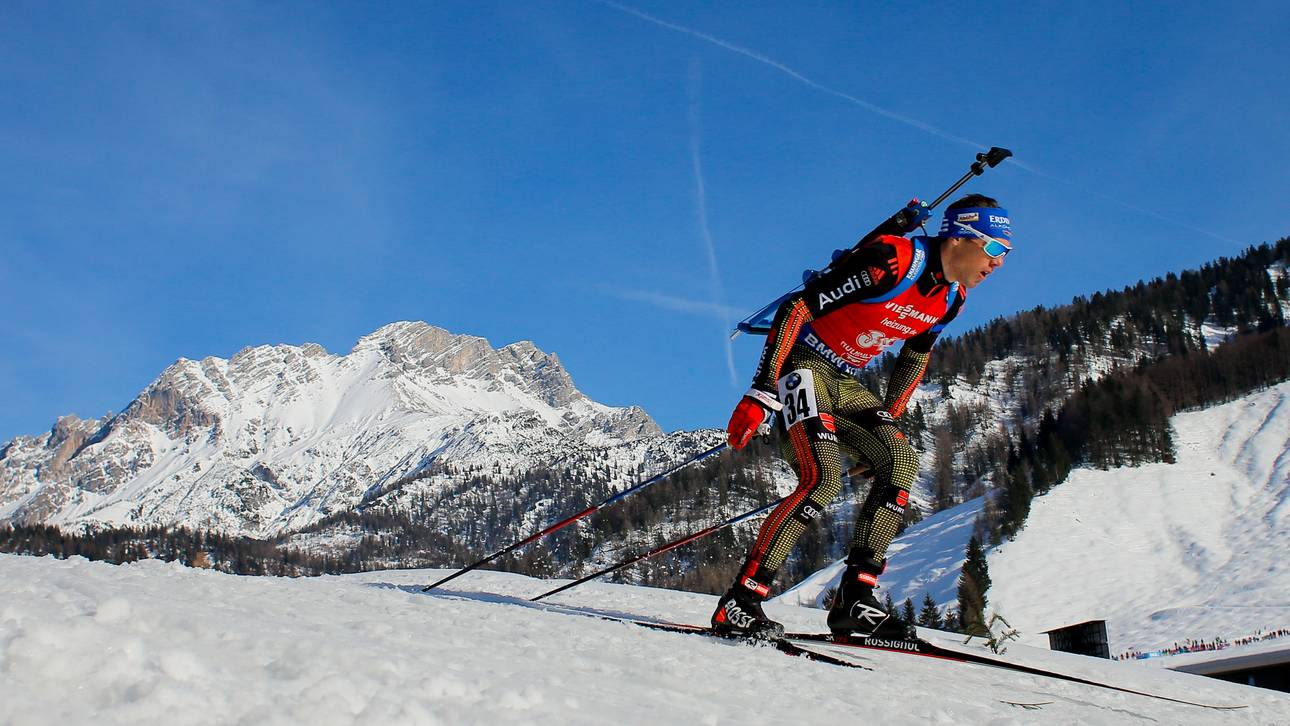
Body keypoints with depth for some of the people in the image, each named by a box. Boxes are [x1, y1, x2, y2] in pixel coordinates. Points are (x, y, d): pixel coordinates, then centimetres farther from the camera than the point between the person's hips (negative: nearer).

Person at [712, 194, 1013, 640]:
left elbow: (913, 359, 23)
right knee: (822, 479, -24)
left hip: (846, 385, 9)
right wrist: (762, 393, -27)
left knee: (901, 462, -6)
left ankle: (855, 600, -4)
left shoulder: (951, 298, 5)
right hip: (803, 365, -9)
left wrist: (885, 421, 17)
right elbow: (797, 307, -24)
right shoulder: (892, 260, -22)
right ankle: (739, 604, -21)